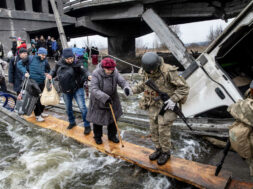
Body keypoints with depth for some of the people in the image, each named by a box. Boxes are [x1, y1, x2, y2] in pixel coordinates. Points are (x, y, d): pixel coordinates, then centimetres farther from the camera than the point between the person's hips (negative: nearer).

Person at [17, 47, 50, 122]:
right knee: (36, 99, -1)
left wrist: (47, 73, 2)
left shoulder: (45, 61, 4)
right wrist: (25, 72, -15)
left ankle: (41, 112, 32)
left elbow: (48, 68, 22)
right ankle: (37, 115, 12)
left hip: (42, 83, 5)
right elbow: (19, 64, -4)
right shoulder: (31, 58, -8)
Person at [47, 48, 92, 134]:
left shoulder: (77, 64, -15)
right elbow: (55, 71, 14)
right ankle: (72, 122, 42)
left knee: (82, 107, -8)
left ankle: (87, 126, 7)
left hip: (77, 89, -5)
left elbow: (84, 71, -24)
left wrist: (88, 76, -46)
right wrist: (51, 75, -7)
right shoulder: (59, 64, -3)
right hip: (66, 91, 5)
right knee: (68, 108, 18)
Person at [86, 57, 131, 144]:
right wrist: (105, 98, -42)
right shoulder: (96, 74, -24)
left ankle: (112, 135, 37)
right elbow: (94, 89, -31)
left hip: (112, 99, 3)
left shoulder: (115, 73, -13)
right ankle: (97, 136, 35)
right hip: (98, 101, -3)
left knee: (112, 118, 15)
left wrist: (126, 88, -42)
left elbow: (122, 81, -17)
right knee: (97, 119, 11)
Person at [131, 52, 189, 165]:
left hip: (167, 106, -6)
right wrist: (133, 90, 0)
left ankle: (166, 153, 25)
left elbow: (184, 87, -19)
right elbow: (145, 85, 14)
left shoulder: (168, 72, -25)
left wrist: (173, 100, -29)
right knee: (154, 130, 11)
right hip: (154, 106, 6)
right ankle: (159, 150, 33)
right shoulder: (147, 72, -6)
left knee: (163, 131, 1)